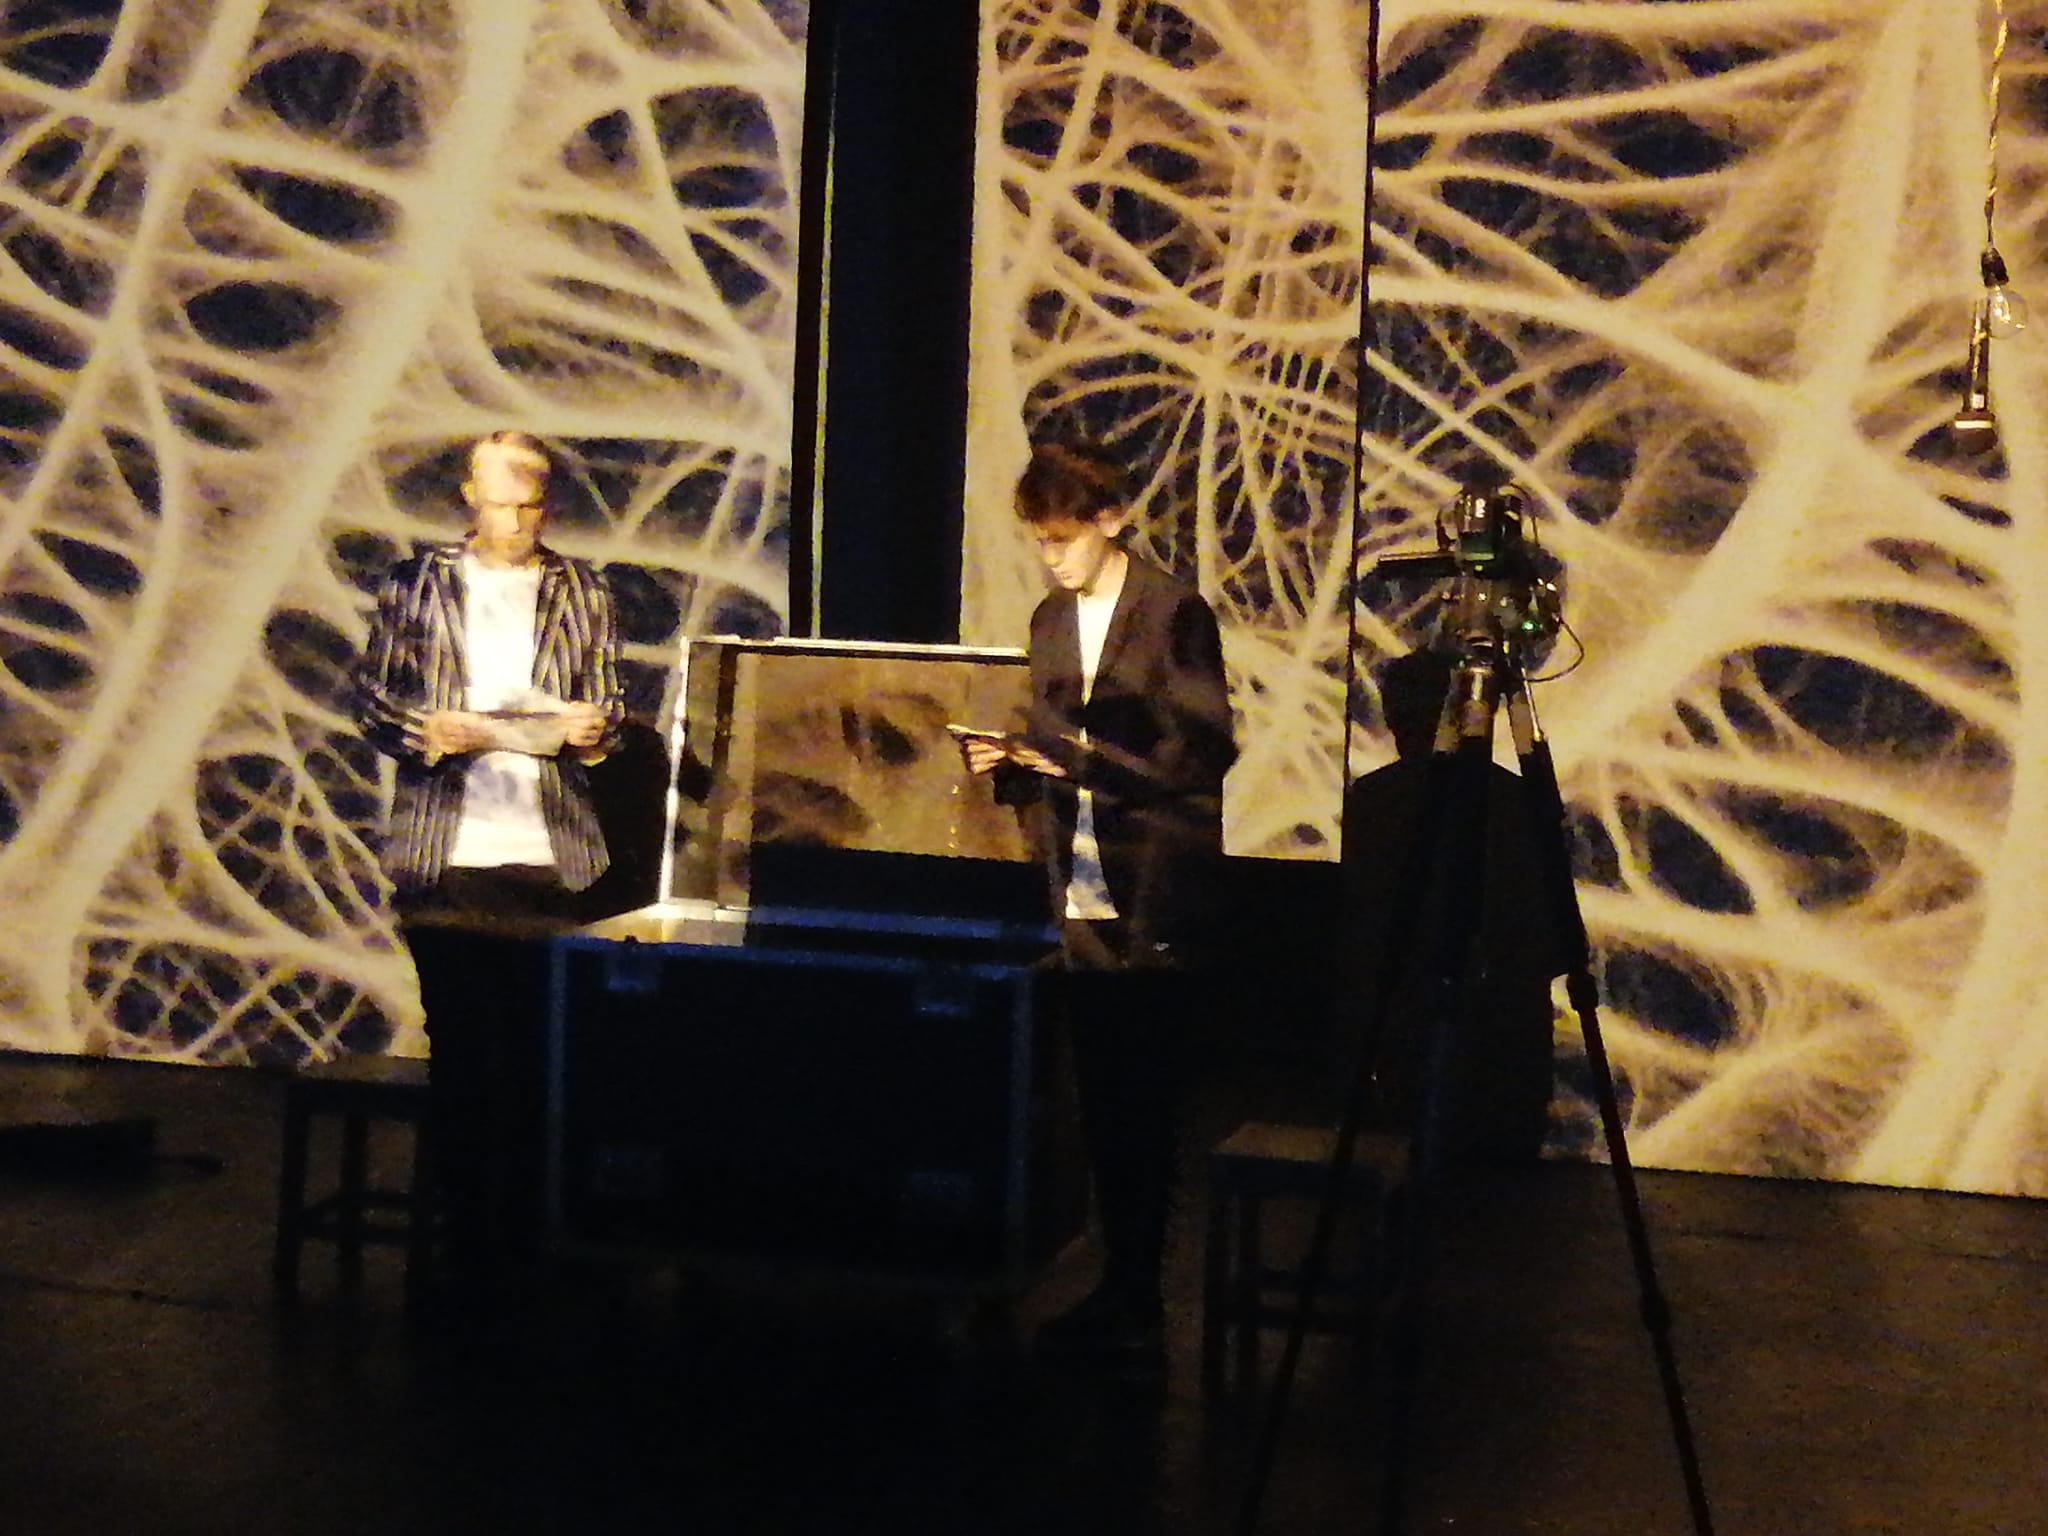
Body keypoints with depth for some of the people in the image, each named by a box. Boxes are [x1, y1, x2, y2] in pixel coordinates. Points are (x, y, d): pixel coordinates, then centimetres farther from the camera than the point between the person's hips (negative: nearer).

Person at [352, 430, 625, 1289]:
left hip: (551, 856, 0)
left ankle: (529, 1235, 8)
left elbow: (608, 711, 12)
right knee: (460, 1048, 2)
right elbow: (372, 699, 6)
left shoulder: (581, 594, 12)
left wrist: (588, 729, -11)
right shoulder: (417, 585, 9)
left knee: (540, 1048, -1)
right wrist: (435, 732, -12)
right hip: (444, 855, 0)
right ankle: (468, 1237, 11)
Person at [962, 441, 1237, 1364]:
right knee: (1100, 1103, 10)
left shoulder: (1174, 613, -6)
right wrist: (1007, 761, 0)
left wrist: (1088, 758, -19)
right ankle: (1118, 1284, 19)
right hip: (1079, 898, 6)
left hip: (1151, 902, -6)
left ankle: (1139, 1302, 5)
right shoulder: (1050, 621, 14)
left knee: (1142, 1104, -2)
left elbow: (1206, 751, -12)